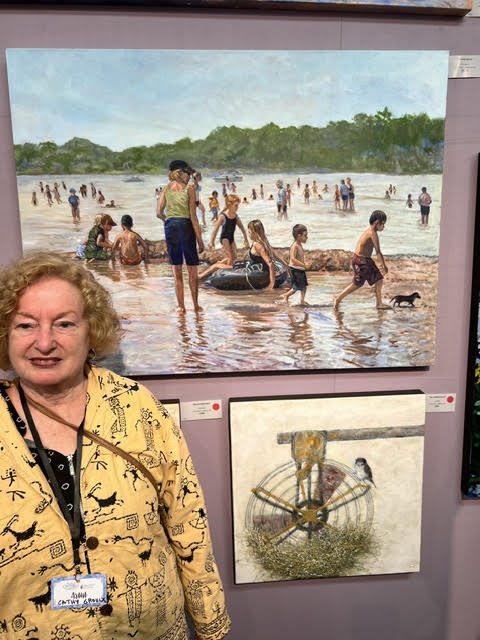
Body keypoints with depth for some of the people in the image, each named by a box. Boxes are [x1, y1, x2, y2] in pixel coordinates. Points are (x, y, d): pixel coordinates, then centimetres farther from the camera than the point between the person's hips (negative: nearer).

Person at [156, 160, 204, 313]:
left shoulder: (166, 188, 7)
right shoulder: (189, 188, -3)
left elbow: (159, 213, 1)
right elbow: (193, 216, -7)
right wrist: (199, 238, -5)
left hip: (170, 226, 3)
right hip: (186, 226, -3)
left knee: (176, 271, 8)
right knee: (192, 269, 8)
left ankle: (181, 306, 10)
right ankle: (196, 305, 13)